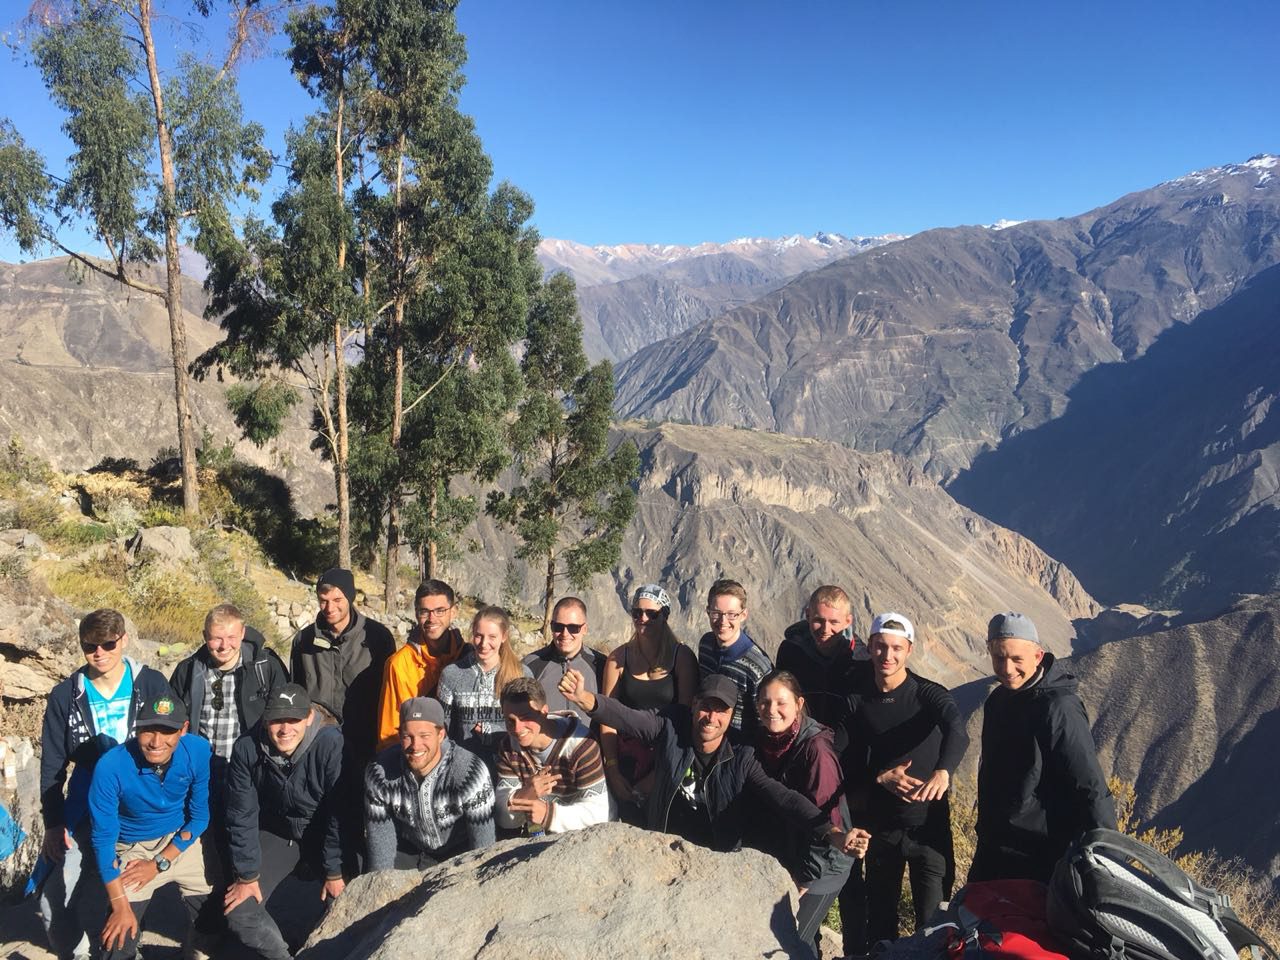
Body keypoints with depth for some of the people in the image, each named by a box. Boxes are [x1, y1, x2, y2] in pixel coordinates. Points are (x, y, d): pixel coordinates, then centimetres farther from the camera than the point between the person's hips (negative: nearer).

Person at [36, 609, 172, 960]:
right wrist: (53, 822, -1)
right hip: (88, 812, 1)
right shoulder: (65, 696, -1)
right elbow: (52, 765, 4)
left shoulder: (151, 684, -6)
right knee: (54, 905, -2)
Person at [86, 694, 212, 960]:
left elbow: (200, 816, -7)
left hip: (183, 842, 2)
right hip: (133, 850, -1)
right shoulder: (111, 767, -26)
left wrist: (159, 863, -12)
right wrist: (120, 905, -15)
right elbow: (104, 838, -16)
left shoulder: (199, 751, -21)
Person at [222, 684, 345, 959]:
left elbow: (340, 813, -20)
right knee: (239, 910, -8)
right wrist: (246, 875, -7)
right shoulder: (247, 748, -18)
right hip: (277, 833, 3)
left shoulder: (331, 744, -29)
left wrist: (334, 871, -13)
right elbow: (242, 816, -8)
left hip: (324, 838, -2)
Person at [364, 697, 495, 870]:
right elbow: (380, 841, -7)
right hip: (408, 854, 3)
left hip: (459, 857, -2)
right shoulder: (378, 773, -18)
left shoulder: (471, 774, -27)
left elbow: (483, 845, -20)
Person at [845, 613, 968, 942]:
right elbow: (849, 764, 2)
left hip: (929, 823, -3)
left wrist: (943, 770, -49)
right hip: (880, 825, 3)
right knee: (880, 919, 15)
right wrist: (880, 777, -18)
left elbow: (957, 732, -29)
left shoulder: (930, 693, -9)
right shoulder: (857, 700, 1)